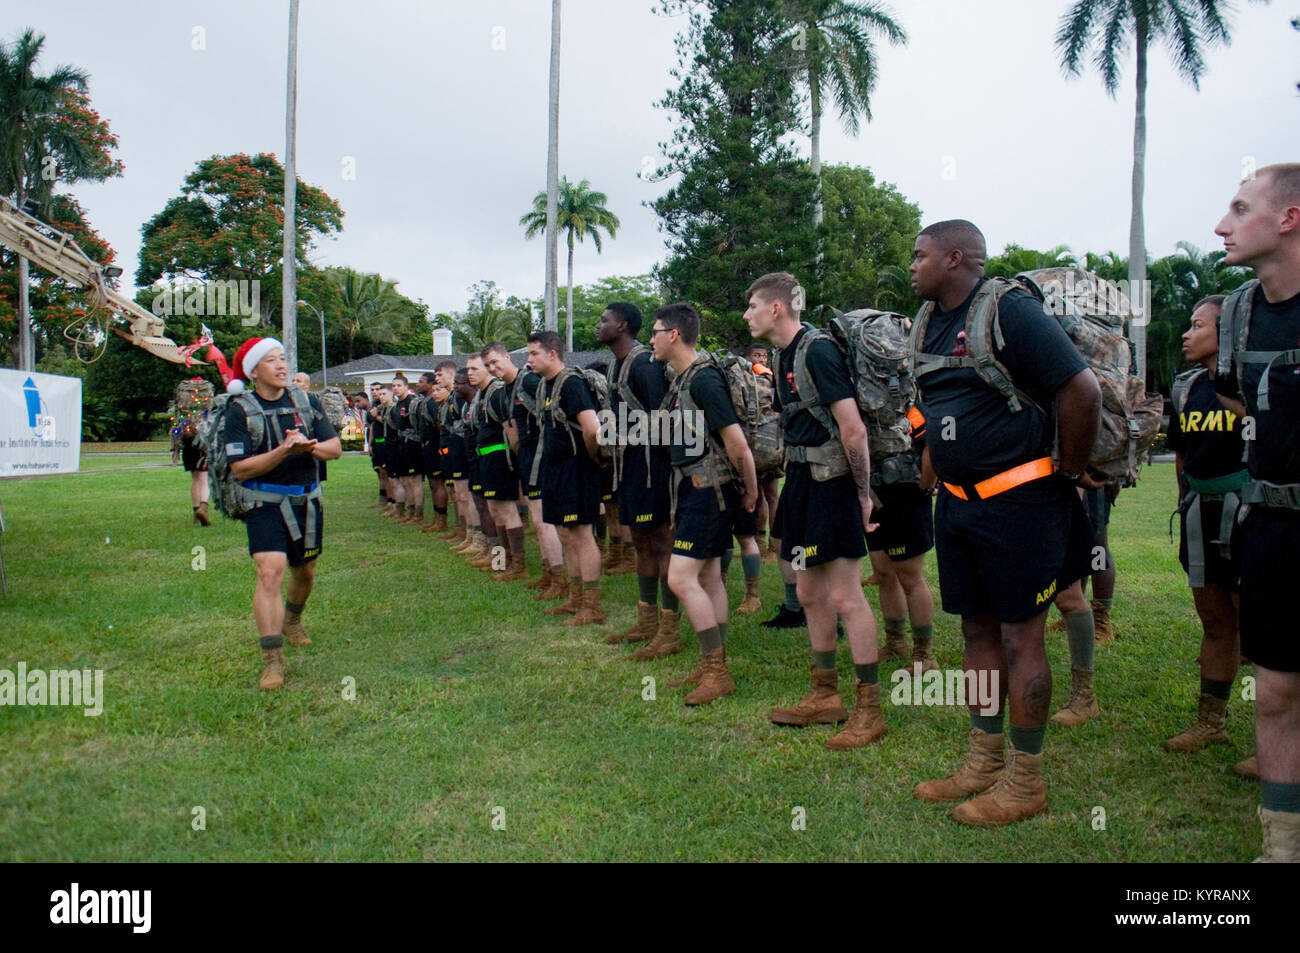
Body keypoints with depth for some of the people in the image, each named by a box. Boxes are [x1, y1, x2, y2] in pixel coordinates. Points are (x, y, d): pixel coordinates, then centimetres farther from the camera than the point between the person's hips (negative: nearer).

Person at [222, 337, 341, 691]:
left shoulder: (306, 402, 4)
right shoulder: (240, 411, -8)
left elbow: (335, 448, 0)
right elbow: (240, 468, -15)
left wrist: (310, 446, -22)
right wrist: (284, 451, -27)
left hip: (307, 501, 5)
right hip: (265, 504, -4)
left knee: (305, 571, 19)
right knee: (269, 572, -19)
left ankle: (292, 619, 50)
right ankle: (272, 660, -14)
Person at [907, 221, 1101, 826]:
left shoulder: (1009, 310, -14)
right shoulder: (927, 322, 11)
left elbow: (1081, 389, -18)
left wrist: (1071, 471, -10)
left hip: (1018, 501, -8)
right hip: (957, 503, 8)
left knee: (1020, 637, 0)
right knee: (977, 632, 13)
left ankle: (1025, 782, 12)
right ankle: (983, 763, 25)